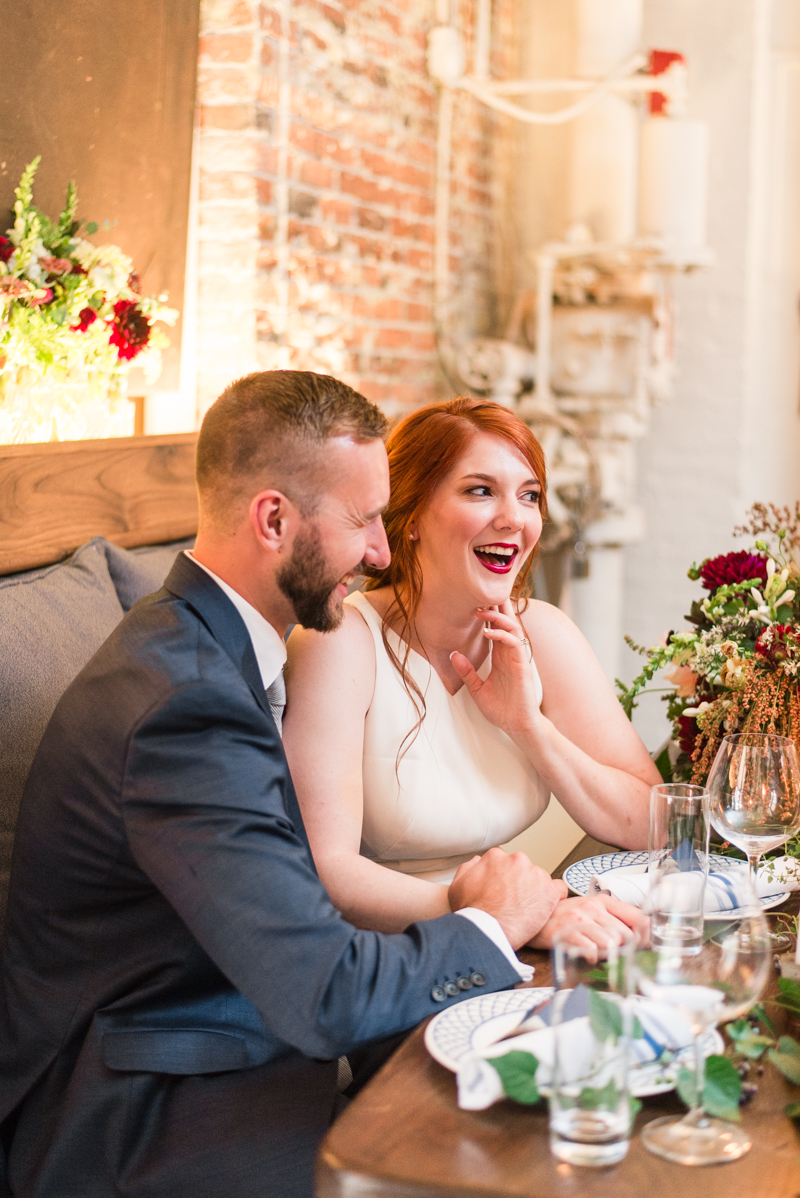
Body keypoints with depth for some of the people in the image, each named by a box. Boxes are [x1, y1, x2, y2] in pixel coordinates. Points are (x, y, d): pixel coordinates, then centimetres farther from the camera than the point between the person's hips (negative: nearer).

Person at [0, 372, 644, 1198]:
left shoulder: (196, 638, 6)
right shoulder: (187, 702, -26)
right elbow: (328, 999, -28)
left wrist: (465, 902, -7)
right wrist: (490, 926, -11)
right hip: (128, 1124, -9)